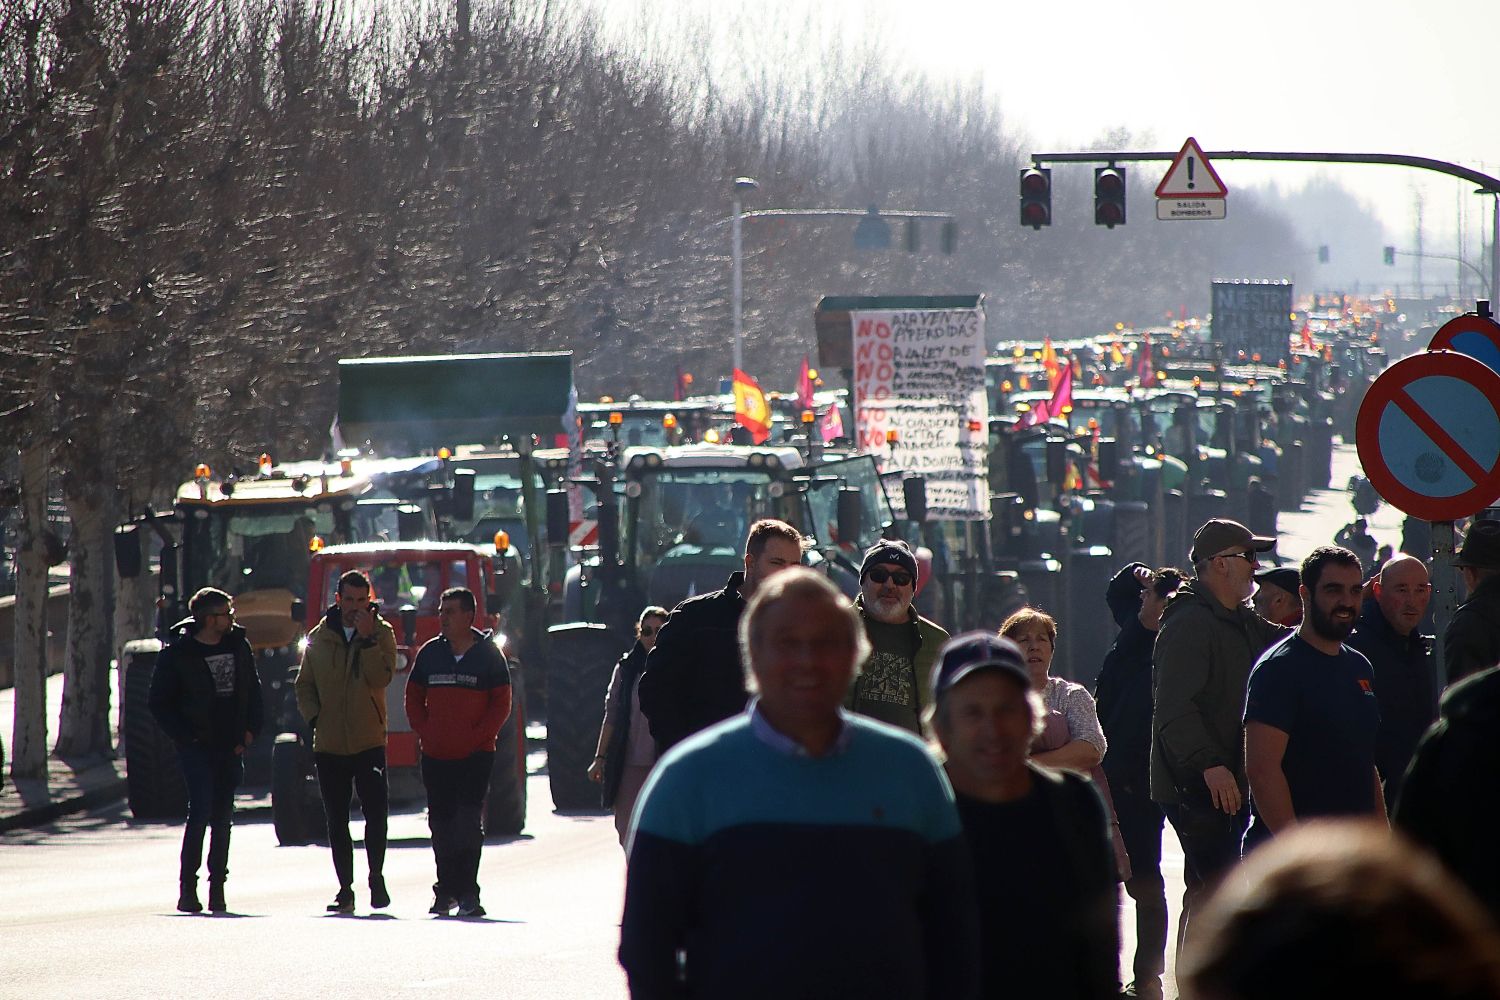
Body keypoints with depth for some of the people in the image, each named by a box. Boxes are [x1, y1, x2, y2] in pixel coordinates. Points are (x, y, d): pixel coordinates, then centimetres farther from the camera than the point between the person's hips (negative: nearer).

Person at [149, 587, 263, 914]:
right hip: (196, 748, -5)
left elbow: (253, 691, 16)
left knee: (222, 817, 8)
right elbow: (160, 703, -2)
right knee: (201, 811, -14)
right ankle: (187, 887, -9)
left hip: (231, 749, 5)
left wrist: (250, 730, 4)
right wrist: (185, 736, -10)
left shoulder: (238, 647, 8)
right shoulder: (177, 653, -6)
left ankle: (217, 887, 14)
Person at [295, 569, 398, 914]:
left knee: (375, 811, -10)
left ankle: (376, 878, 5)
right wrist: (314, 715, -1)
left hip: (369, 742, -3)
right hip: (329, 743, 3)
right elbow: (304, 685, 16)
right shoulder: (319, 637, 10)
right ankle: (345, 888, 12)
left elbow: (381, 678, -12)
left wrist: (367, 639, -19)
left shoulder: (381, 633, 3)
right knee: (336, 820, 6)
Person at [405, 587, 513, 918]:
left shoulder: (489, 654, 1)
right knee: (441, 825, 7)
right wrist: (425, 733, 0)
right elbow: (413, 698, 15)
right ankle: (446, 889, 15)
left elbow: (501, 705, 0)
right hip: (435, 756, 4)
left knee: (469, 824, -11)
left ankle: (467, 893, -11)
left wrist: (476, 737, -10)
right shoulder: (430, 653, 10)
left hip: (475, 755, -4)